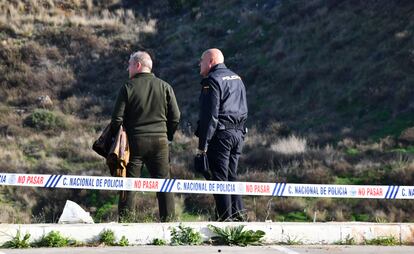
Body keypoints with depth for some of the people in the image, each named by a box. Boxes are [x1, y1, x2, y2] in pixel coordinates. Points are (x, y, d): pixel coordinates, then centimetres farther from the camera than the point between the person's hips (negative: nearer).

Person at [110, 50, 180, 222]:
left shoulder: (128, 88, -4)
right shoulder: (164, 87, 5)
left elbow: (117, 118, -7)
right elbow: (175, 117, 4)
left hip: (134, 141, -2)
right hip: (160, 141, 2)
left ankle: (124, 222, 0)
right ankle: (168, 221, 5)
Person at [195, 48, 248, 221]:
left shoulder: (212, 80, -10)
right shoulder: (237, 78, 19)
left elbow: (210, 115, -16)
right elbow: (244, 110, 21)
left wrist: (203, 143, -15)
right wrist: (240, 131, 20)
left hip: (221, 134, -8)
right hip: (238, 133, 8)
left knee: (220, 178, -5)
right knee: (232, 176, 13)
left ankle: (225, 219, -7)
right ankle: (238, 216, 10)